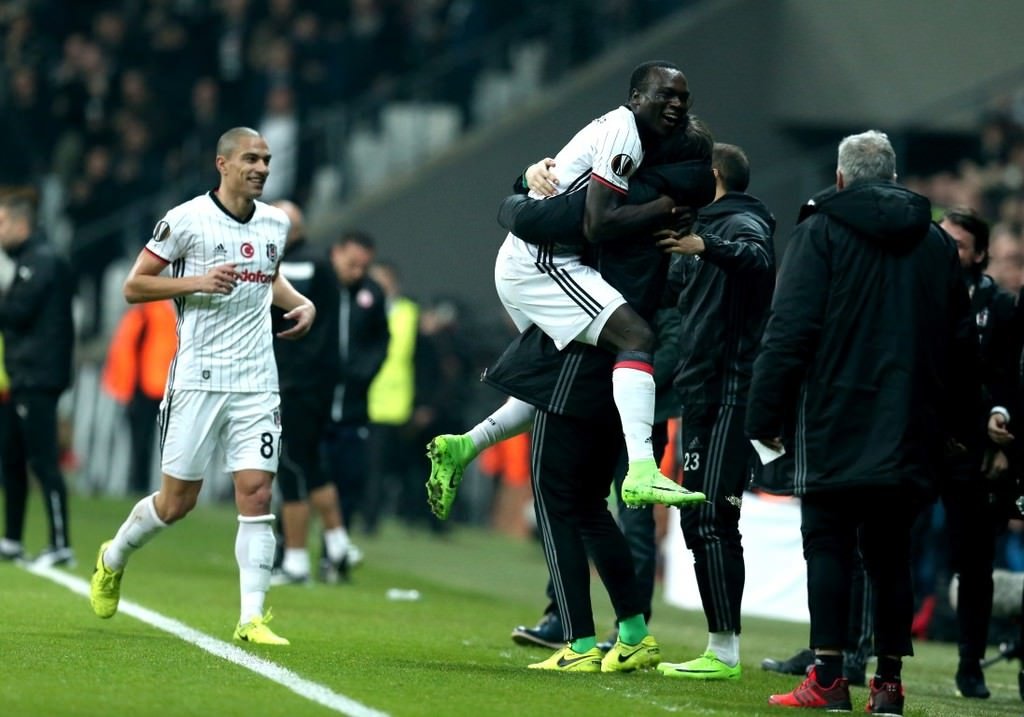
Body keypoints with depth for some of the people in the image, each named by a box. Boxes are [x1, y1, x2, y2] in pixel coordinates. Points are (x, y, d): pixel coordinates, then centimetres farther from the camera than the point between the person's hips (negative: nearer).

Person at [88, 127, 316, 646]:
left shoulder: (276, 223, 10)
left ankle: (252, 618, -6)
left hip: (257, 382, 4)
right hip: (198, 378, -4)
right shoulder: (186, 220, -7)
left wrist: (301, 303, 10)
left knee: (257, 494, -7)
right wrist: (197, 281, -17)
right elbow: (133, 287, -4)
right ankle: (113, 558, 31)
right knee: (177, 500, 3)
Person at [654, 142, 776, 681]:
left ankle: (725, 650, -13)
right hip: (703, 394, 10)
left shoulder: (741, 223, -7)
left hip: (728, 394, -10)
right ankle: (718, 648, 11)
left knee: (710, 520, -13)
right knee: (700, 522, 9)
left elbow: (759, 258, -32)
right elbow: (671, 289, 39)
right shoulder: (711, 227, 24)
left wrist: (706, 246, -48)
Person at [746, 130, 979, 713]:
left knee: (829, 545, -1)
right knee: (891, 551, 9)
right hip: (912, 430, 4)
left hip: (834, 424, -4)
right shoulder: (937, 243, 13)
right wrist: (959, 422, 24)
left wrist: (766, 414, -6)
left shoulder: (822, 232, -2)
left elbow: (790, 331, -9)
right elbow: (962, 340, 17)